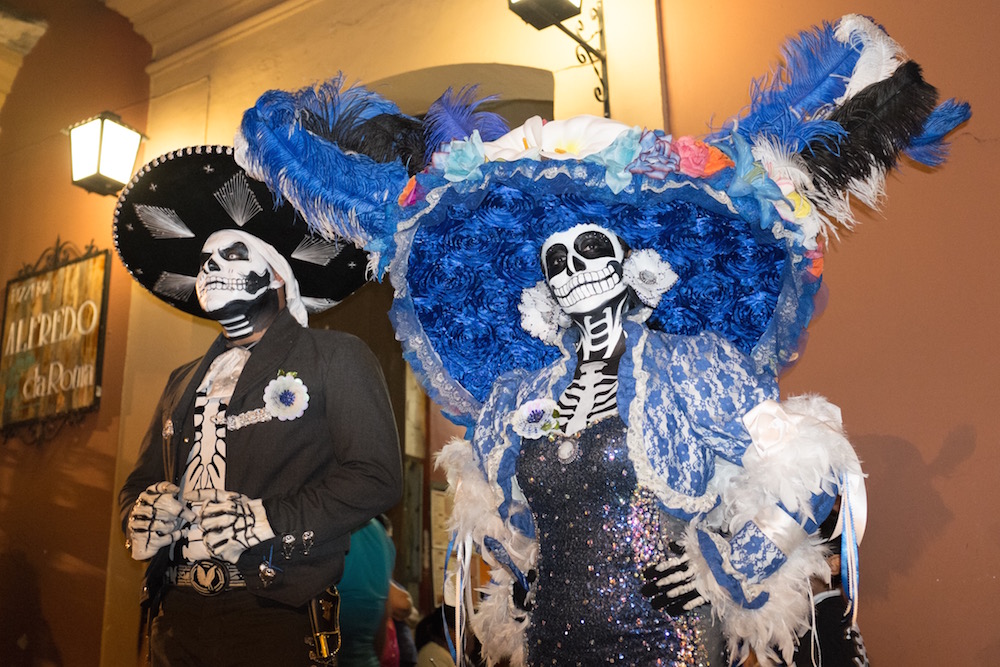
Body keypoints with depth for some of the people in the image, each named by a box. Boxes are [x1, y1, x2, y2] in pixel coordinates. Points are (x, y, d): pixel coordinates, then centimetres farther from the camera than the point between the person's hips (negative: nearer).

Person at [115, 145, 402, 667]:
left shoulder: (335, 359, -1)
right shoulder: (184, 383, 20)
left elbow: (376, 476, -11)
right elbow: (141, 480, 21)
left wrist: (266, 521, -20)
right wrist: (141, 513, -3)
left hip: (276, 619, -5)